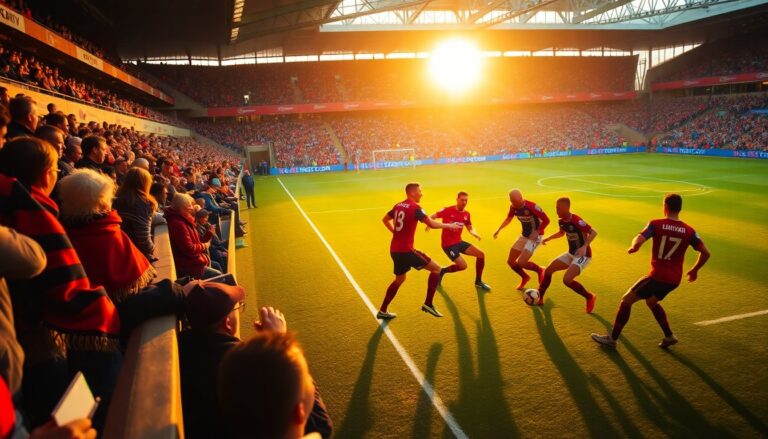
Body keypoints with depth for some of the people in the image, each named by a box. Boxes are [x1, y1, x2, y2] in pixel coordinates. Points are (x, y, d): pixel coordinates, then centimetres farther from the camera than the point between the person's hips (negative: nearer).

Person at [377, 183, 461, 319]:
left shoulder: (399, 205, 12)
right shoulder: (415, 207, -12)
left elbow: (385, 219, 25)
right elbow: (431, 224, -19)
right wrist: (449, 225, -4)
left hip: (394, 250, 8)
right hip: (406, 250, -8)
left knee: (399, 279, 25)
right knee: (436, 268, 2)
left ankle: (382, 311, 28)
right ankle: (428, 304, 2)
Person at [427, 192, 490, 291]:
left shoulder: (466, 214, 5)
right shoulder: (447, 210, -14)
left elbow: (470, 228, 18)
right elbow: (432, 217, -6)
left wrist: (475, 234, -5)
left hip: (458, 242, 7)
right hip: (448, 244, -7)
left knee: (481, 254, 0)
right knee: (463, 266, -18)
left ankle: (478, 281, 17)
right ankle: (442, 271, 10)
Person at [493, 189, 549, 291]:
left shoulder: (532, 206, -26)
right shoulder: (513, 207, -5)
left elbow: (546, 220, -19)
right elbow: (508, 219, 15)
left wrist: (537, 233, -24)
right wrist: (499, 229, 5)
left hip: (534, 236, -7)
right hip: (524, 236, 7)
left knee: (521, 263, -19)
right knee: (510, 261, 7)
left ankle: (540, 270, 11)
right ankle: (525, 277, 34)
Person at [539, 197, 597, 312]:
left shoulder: (576, 221, -26)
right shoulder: (561, 221, 0)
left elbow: (593, 232, -27)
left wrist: (585, 246, -38)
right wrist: (548, 238, 11)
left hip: (582, 255, -9)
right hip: (571, 254, 9)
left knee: (567, 279, -24)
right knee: (548, 270, 5)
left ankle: (590, 297, 0)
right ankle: (539, 298, 19)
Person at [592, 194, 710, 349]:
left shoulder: (656, 224, -10)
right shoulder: (689, 231, 3)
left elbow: (638, 241, -22)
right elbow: (705, 252, 0)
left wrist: (633, 247, 1)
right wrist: (694, 270, 14)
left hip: (658, 276, -6)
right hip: (675, 279, 6)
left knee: (626, 300, 7)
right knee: (651, 302, 32)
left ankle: (612, 338, 11)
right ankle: (669, 336, 30)